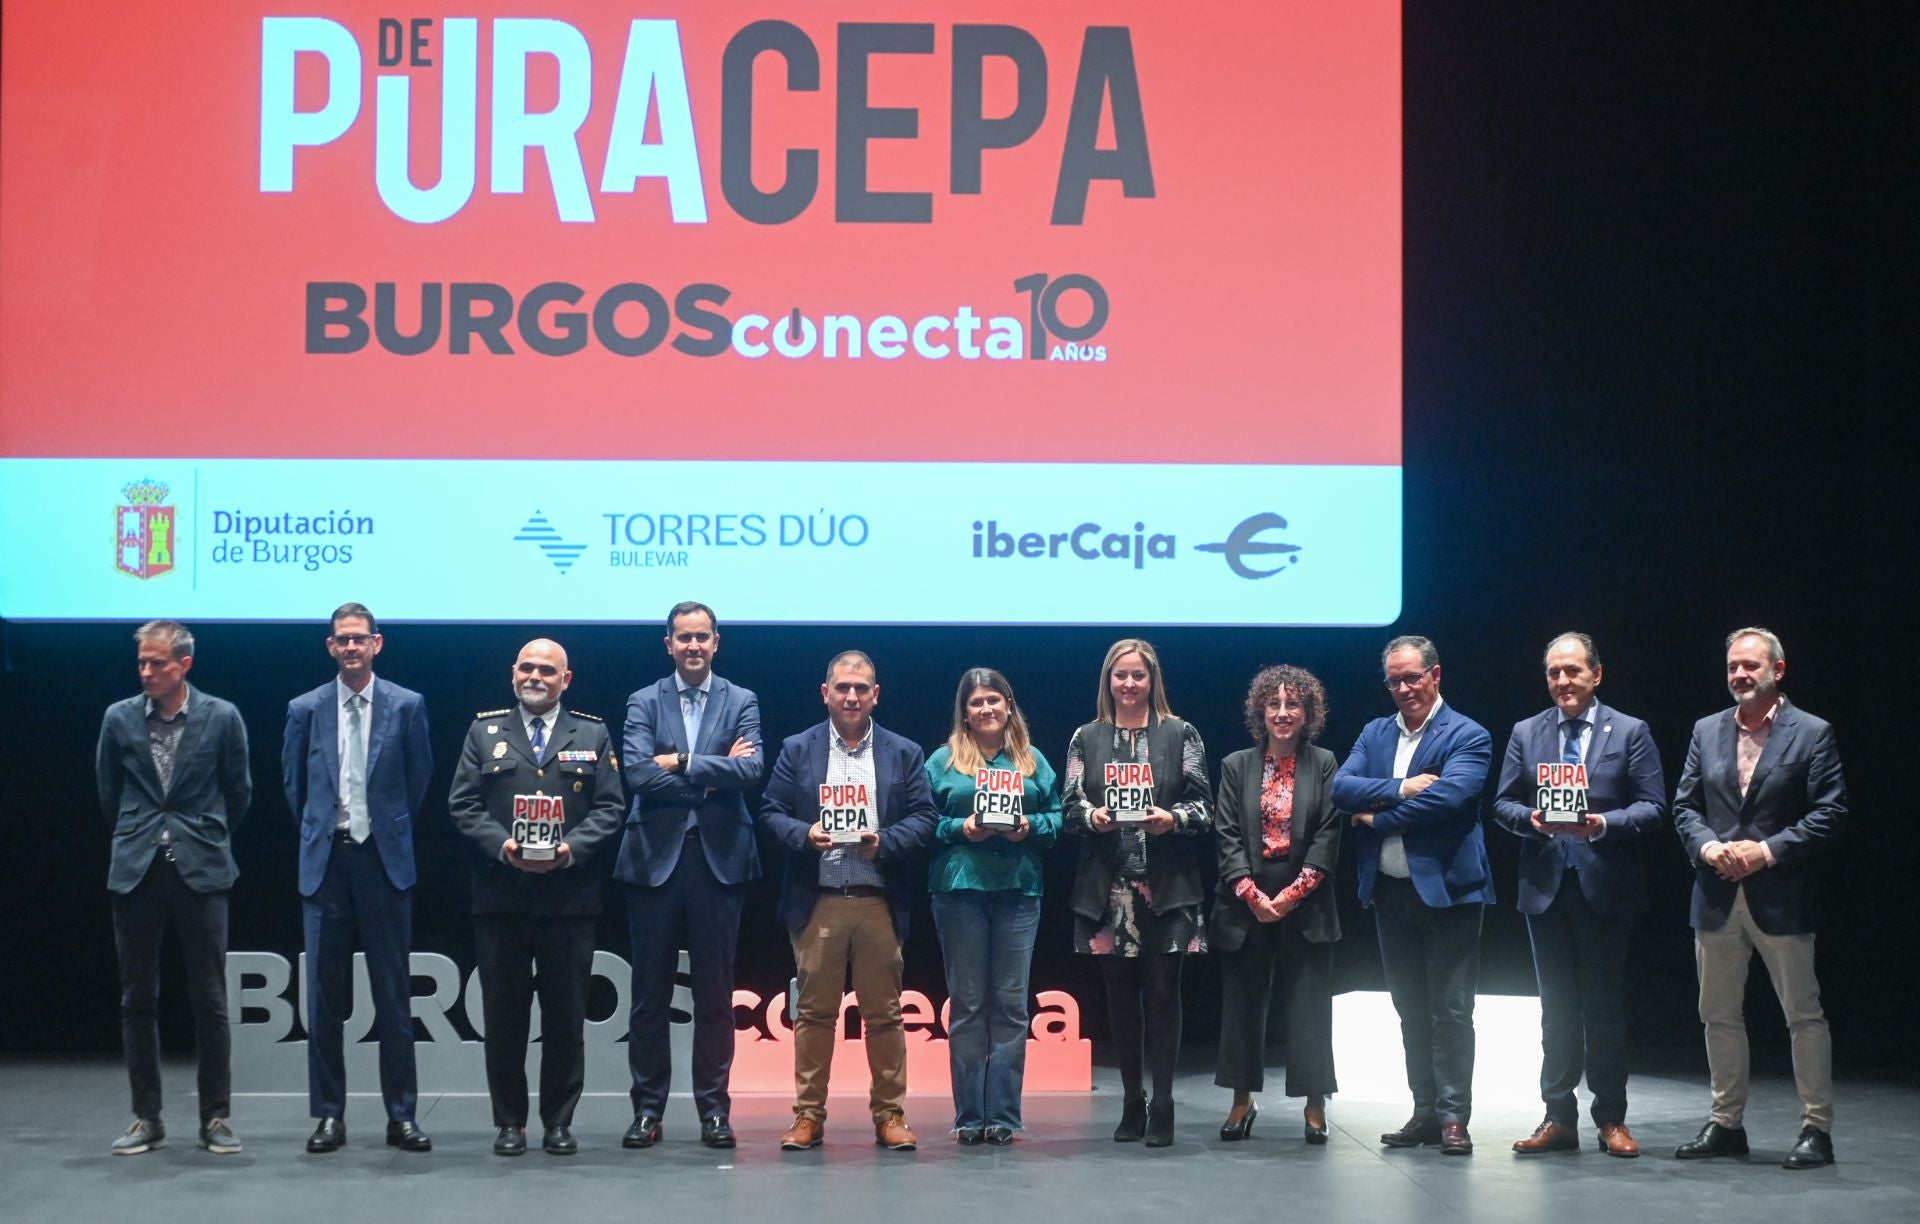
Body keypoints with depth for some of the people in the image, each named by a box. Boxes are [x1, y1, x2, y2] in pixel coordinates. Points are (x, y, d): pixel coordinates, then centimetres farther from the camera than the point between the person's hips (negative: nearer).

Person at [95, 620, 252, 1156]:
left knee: (209, 997, 0)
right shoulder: (119, 718, 2)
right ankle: (146, 1117, 13)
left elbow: (239, 790, 9)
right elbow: (108, 791, 15)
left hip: (200, 870, -2)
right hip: (136, 870, 2)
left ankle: (216, 1117, 8)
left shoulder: (221, 718, -3)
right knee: (138, 997, 5)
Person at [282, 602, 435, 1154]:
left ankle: (401, 1115, 7)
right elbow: (293, 782, 15)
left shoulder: (406, 706, 1)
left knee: (393, 993, 2)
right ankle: (328, 1115, 9)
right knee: (325, 994, 3)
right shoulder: (305, 710, 4)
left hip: (384, 859, -1)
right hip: (325, 861, 1)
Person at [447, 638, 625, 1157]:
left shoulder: (592, 735, 9)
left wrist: (572, 848, -13)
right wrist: (500, 845, -13)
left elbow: (610, 807, 3)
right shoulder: (485, 732, 10)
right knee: (504, 1012, 3)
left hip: (569, 895, 0)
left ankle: (559, 1120, 12)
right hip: (500, 895, 0)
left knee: (566, 1013, 3)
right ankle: (509, 1121, 11)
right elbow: (462, 804, 4)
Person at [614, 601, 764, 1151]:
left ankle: (714, 1110, 10)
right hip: (655, 858, 0)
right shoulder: (644, 703, 7)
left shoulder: (741, 703, 8)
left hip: (718, 858, 0)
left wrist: (681, 762, -12)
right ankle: (647, 1110, 10)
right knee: (650, 992, 4)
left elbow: (751, 769, -9)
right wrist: (713, 775, -10)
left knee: (715, 992, 4)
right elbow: (638, 775, -8)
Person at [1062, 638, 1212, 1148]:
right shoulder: (1087, 738, 10)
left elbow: (1204, 805, 2)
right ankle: (1131, 1103, 14)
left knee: (1162, 991, -3)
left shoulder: (1180, 735, 6)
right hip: (1108, 888, 2)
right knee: (1120, 994, 5)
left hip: (1167, 887, -2)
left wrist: (1173, 817, -17)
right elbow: (1070, 808, 6)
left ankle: (1162, 1106, 2)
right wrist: (1093, 817, -15)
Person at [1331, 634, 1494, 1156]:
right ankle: (1425, 1113, 19)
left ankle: (1453, 1117, 2)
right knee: (1411, 1010, 12)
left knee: (1450, 1011, -2)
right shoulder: (1375, 734, 12)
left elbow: (1448, 796, -21)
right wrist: (1401, 788, -16)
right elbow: (1341, 788, -1)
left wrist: (1377, 818, -12)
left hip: (1446, 890, -6)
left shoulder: (1467, 737, -5)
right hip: (1390, 892, 6)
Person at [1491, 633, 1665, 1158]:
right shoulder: (1525, 733, 10)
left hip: (1605, 887, -3)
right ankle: (1558, 1118, 14)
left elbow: (1652, 806, -3)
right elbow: (1503, 803, 8)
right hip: (1545, 885, 3)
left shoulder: (1630, 733, 1)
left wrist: (1604, 823, -20)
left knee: (1606, 1005, 2)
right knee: (1557, 1007, 8)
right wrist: (1530, 818, -14)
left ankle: (1611, 1119, 10)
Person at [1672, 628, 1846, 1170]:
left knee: (1804, 1014, 0)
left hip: (1781, 897, -5)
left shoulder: (1812, 734, -3)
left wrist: (1769, 850, -16)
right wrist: (1707, 846, -9)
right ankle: (1726, 1122, 20)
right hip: (1718, 897, 5)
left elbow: (1830, 812, -8)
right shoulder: (1707, 731, 11)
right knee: (1719, 1015, 10)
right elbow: (1685, 805, 11)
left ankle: (1817, 1127, 6)